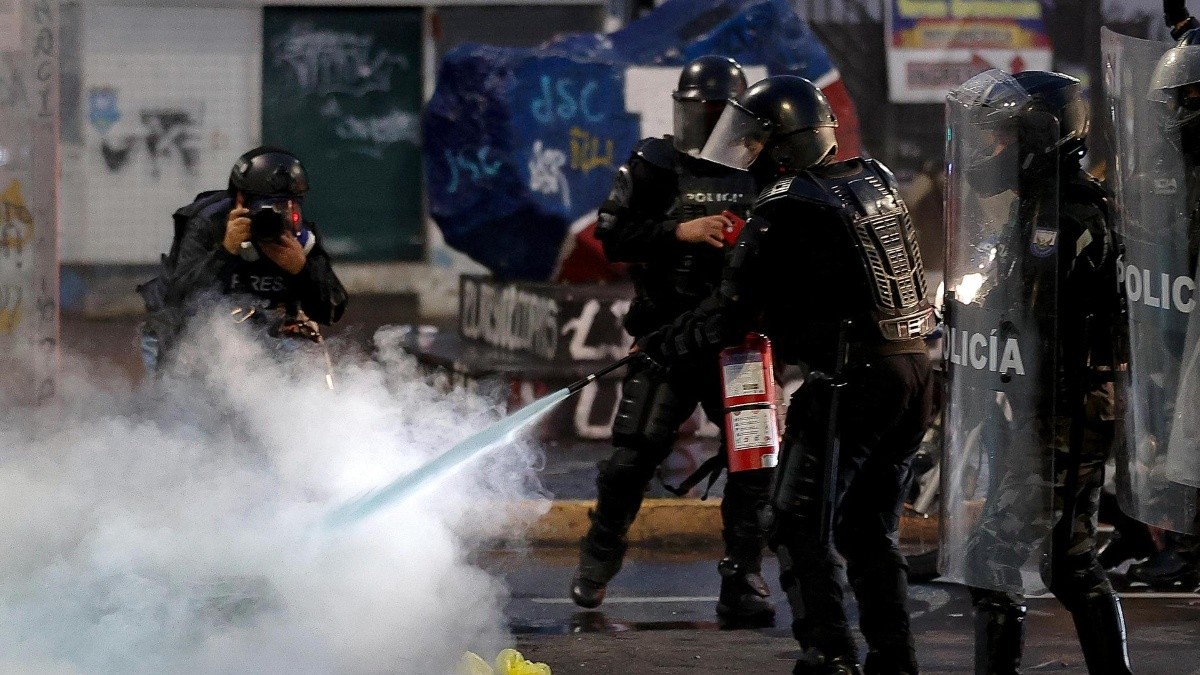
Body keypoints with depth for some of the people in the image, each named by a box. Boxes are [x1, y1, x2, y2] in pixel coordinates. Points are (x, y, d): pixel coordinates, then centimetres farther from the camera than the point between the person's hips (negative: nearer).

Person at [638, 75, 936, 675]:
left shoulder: (784, 213, -12)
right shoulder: (874, 179, 12)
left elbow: (730, 313, -7)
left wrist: (657, 350, 7)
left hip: (851, 382, -8)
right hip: (915, 376, 8)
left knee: (799, 527, 0)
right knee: (868, 531, 17)